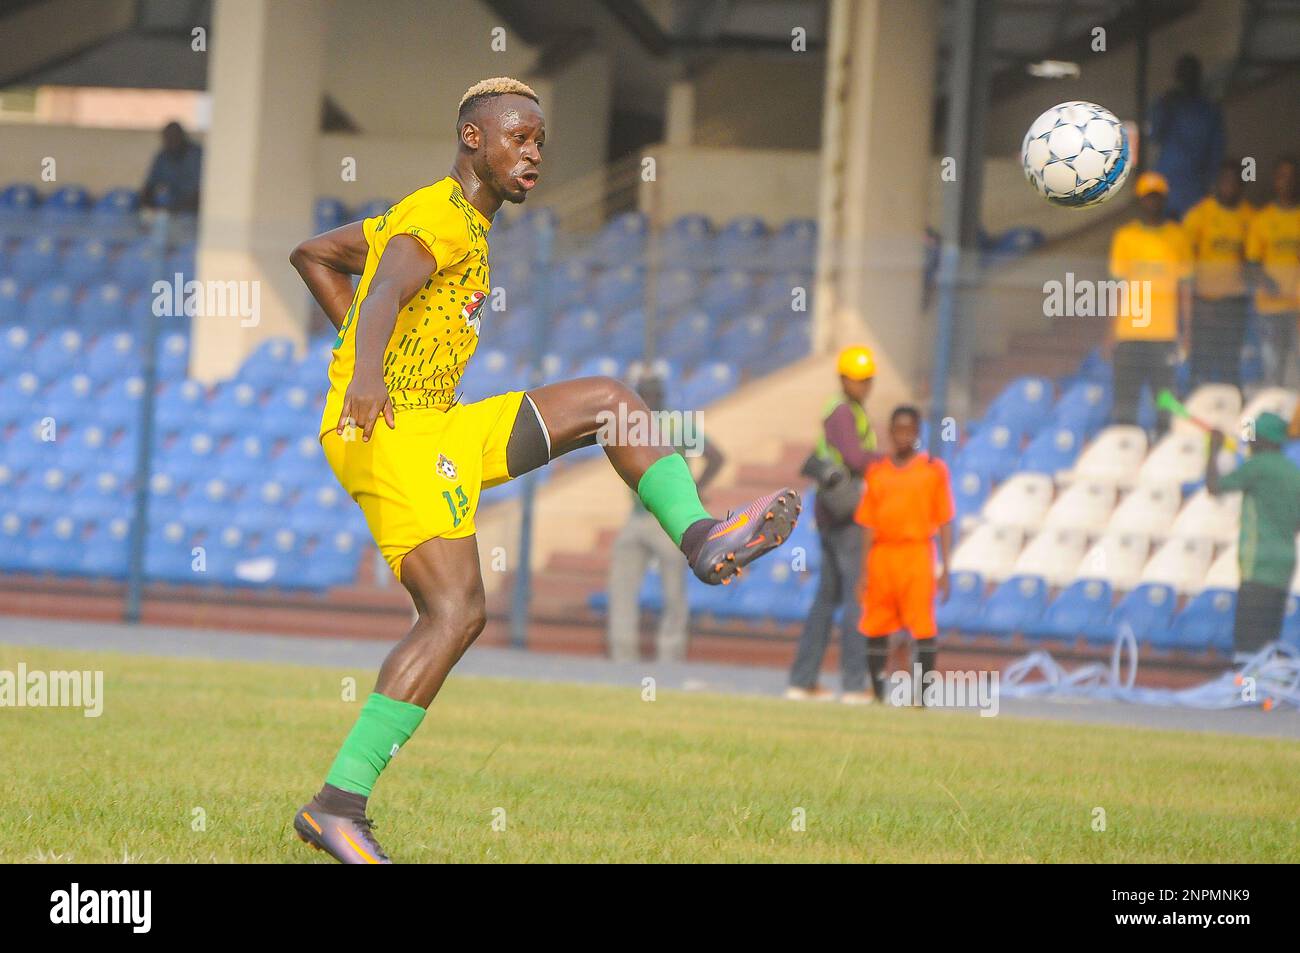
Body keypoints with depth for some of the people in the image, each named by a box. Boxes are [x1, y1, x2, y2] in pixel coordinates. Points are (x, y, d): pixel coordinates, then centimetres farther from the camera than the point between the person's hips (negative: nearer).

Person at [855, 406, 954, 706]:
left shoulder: (934, 469, 2)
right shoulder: (876, 472, 10)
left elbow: (944, 522, 1)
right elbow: (869, 525, 11)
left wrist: (945, 568, -4)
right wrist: (863, 570, 6)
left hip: (917, 554, -3)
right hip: (881, 555, 3)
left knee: (923, 627, -9)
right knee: (874, 628, 5)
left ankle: (922, 692, -7)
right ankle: (877, 691, 15)